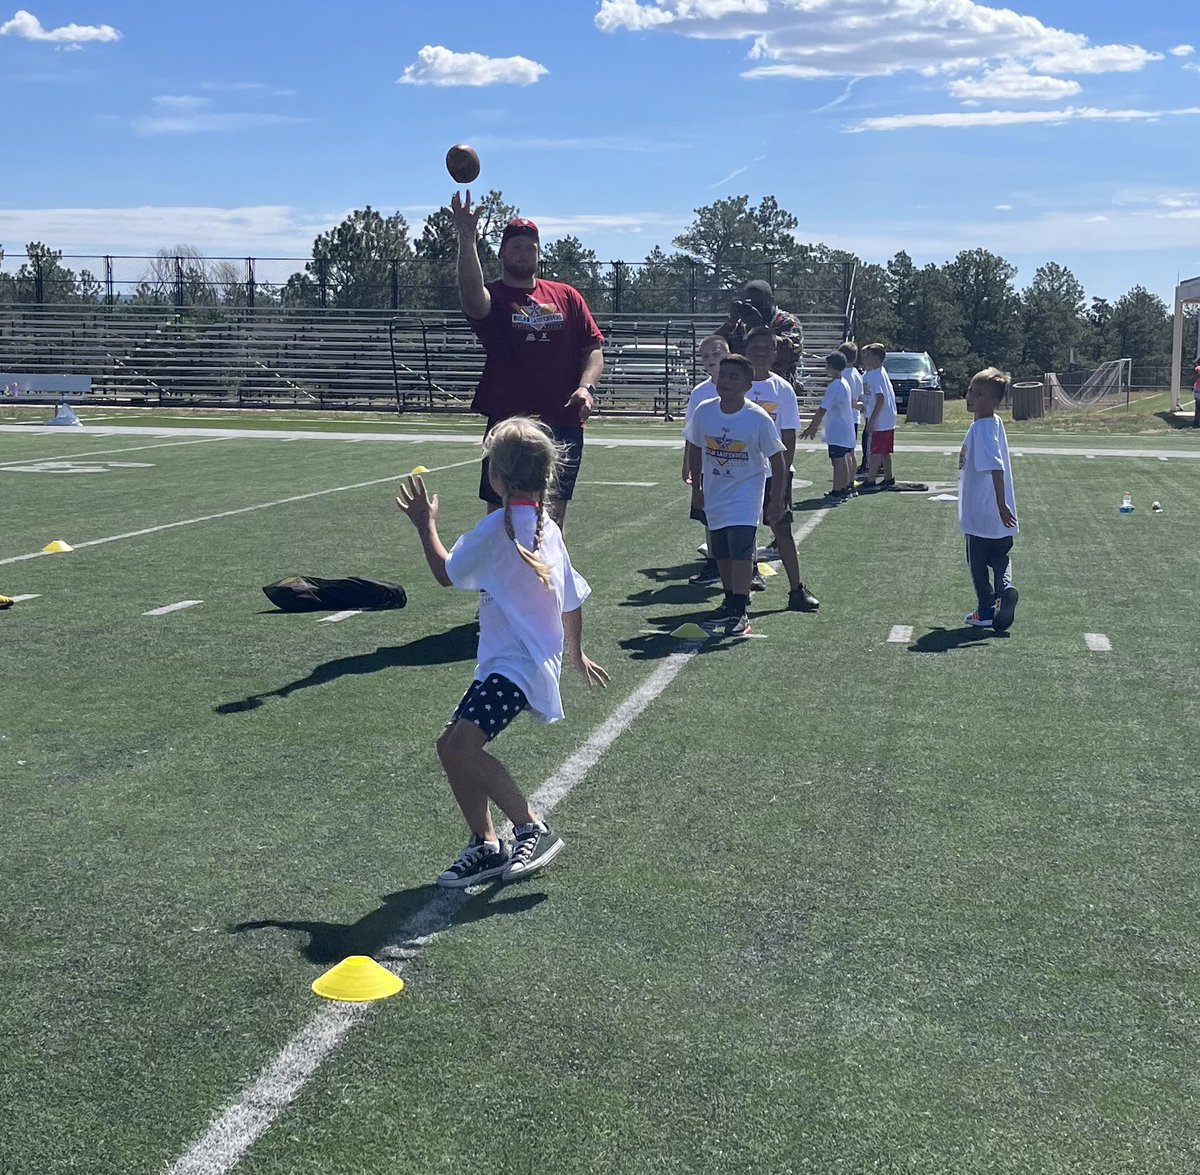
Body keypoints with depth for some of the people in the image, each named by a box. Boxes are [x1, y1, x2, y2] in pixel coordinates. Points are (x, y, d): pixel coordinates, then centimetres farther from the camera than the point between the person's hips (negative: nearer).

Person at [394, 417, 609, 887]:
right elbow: (573, 600, 19)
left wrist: (426, 525, 11)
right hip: (538, 659, 10)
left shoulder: (497, 527, -14)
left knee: (461, 745, -21)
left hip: (515, 664, -10)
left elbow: (447, 574, -2)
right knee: (453, 746, 11)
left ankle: (533, 829, -12)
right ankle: (486, 845, 17)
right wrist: (575, 655, 33)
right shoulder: (547, 527, 12)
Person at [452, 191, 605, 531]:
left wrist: (586, 387, -9)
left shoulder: (566, 296, 11)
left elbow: (593, 348, 10)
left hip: (564, 425, 3)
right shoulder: (493, 297, 0)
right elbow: (472, 297, -25)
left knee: (553, 517, 8)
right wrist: (467, 240, -37)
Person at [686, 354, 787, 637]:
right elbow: (696, 449, 7)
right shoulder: (704, 412, -9)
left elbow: (776, 459, -9)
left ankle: (740, 611, -14)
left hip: (746, 491, -5)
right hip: (714, 493, 5)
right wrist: (696, 487, 9)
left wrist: (777, 500, -9)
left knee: (740, 549, -17)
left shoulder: (758, 419, -18)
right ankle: (731, 601, 32)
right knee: (721, 551, 14)